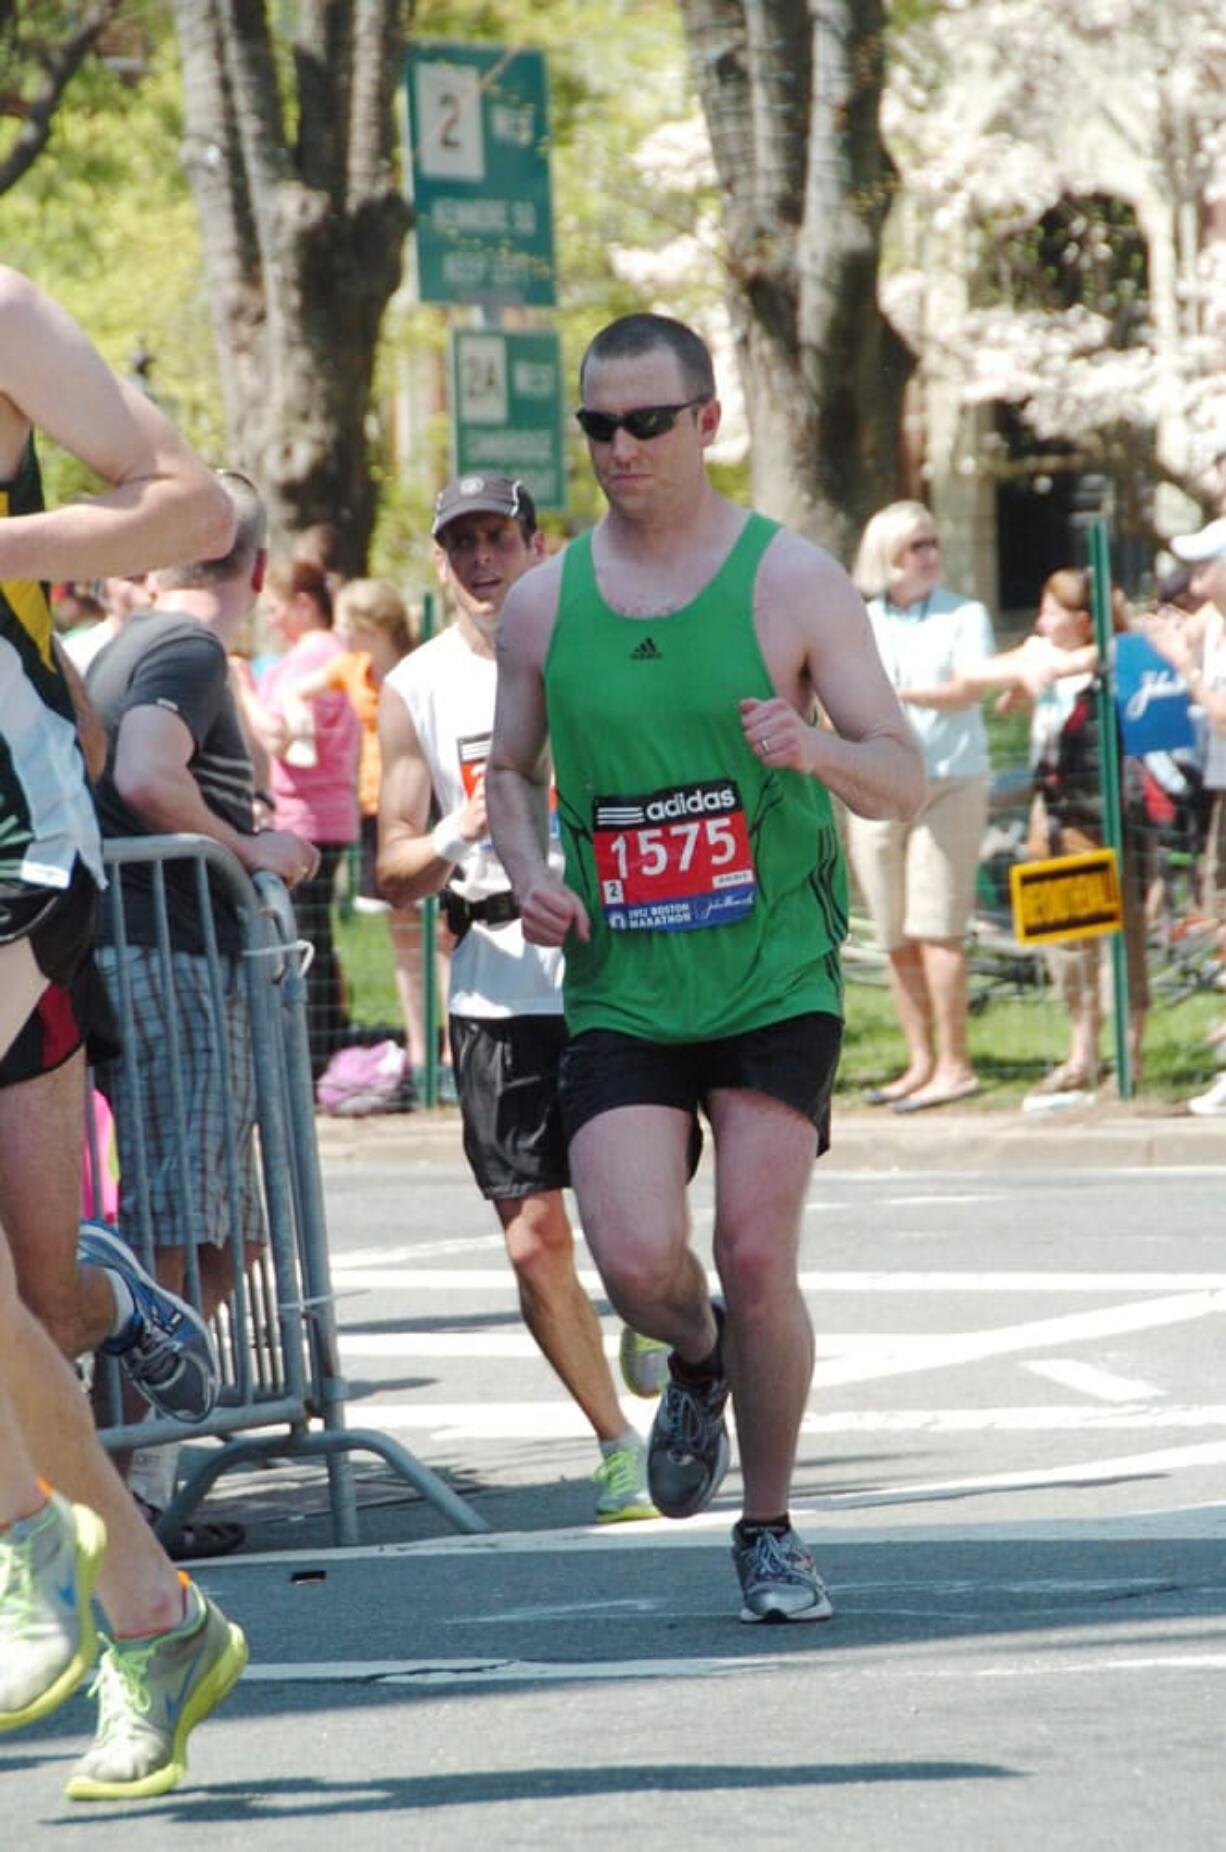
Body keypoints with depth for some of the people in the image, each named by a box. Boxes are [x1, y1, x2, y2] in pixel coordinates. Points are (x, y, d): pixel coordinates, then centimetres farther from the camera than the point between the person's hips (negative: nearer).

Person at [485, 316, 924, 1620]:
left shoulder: (793, 582, -2)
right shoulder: (542, 605, 7)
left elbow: (903, 783, -2)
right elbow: (510, 769, 20)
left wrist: (817, 748, -24)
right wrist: (526, 869, -2)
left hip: (775, 980, -2)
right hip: (620, 994, 2)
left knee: (755, 1260, -10)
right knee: (638, 1264, -14)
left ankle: (770, 1531, 10)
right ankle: (697, 1364, 23)